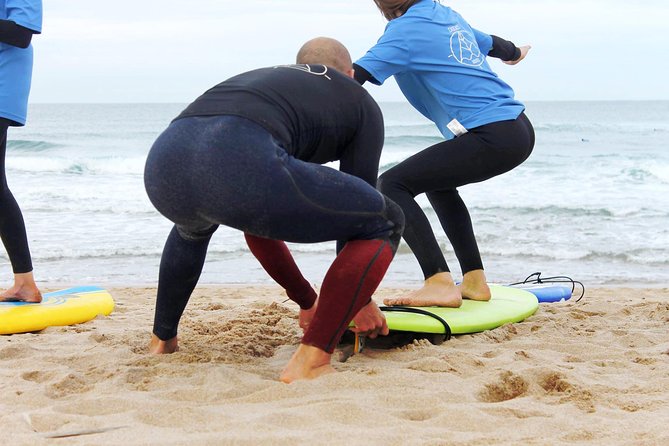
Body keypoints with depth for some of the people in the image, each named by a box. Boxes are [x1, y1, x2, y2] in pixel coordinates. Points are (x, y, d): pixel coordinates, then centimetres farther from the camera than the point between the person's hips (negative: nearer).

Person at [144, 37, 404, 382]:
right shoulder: (361, 103, 28)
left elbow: (257, 222, 47)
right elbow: (352, 212, 27)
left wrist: (306, 301, 55)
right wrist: (360, 300, 43)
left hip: (163, 161, 7)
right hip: (238, 166, -7)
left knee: (193, 226, 45)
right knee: (386, 221, 13)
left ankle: (161, 342, 45)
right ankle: (310, 362, 4)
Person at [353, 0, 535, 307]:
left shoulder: (407, 28, -7)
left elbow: (355, 75, -18)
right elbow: (490, 43, 36)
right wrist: (515, 52, 58)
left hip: (493, 139, -9)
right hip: (520, 130, 9)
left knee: (393, 184, -10)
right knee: (437, 181, 30)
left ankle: (440, 284, -21)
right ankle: (475, 282, 25)